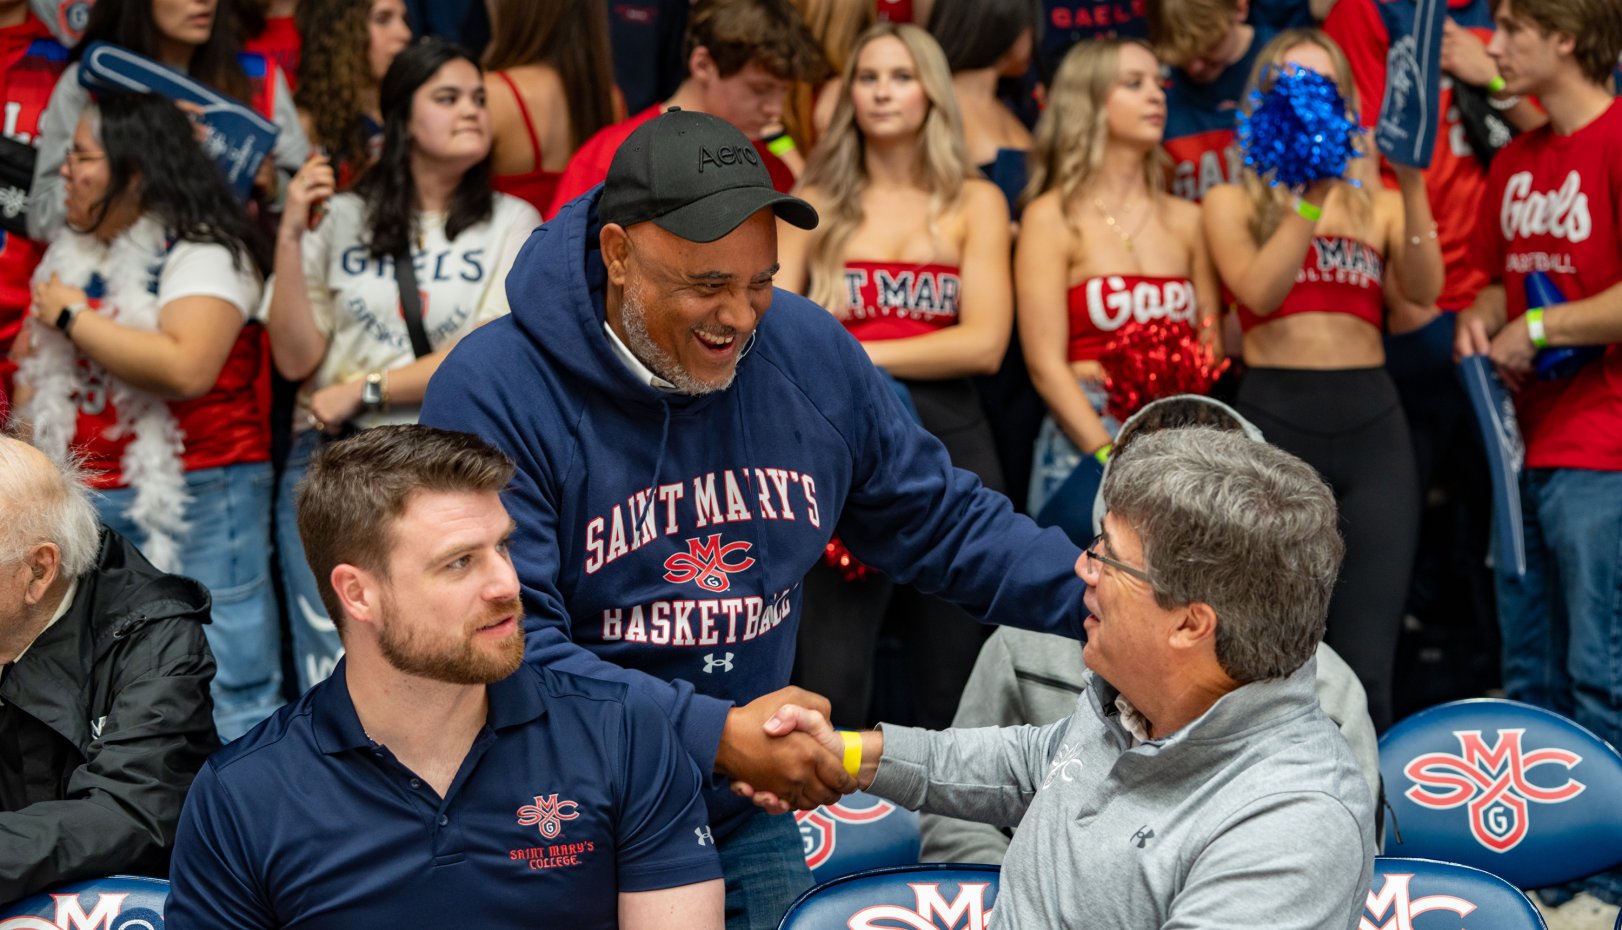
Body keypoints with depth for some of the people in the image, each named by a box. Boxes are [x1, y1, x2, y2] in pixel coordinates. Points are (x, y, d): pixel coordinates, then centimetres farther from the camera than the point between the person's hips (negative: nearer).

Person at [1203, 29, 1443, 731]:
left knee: (1366, 666, 0)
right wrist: (1310, 197, -12)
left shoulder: (1377, 203, 14)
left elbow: (1424, 289, -3)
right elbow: (1258, 292, -9)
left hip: (1373, 424, 2)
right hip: (1274, 421, -2)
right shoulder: (1233, 200, 8)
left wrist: (1411, 186, -13)